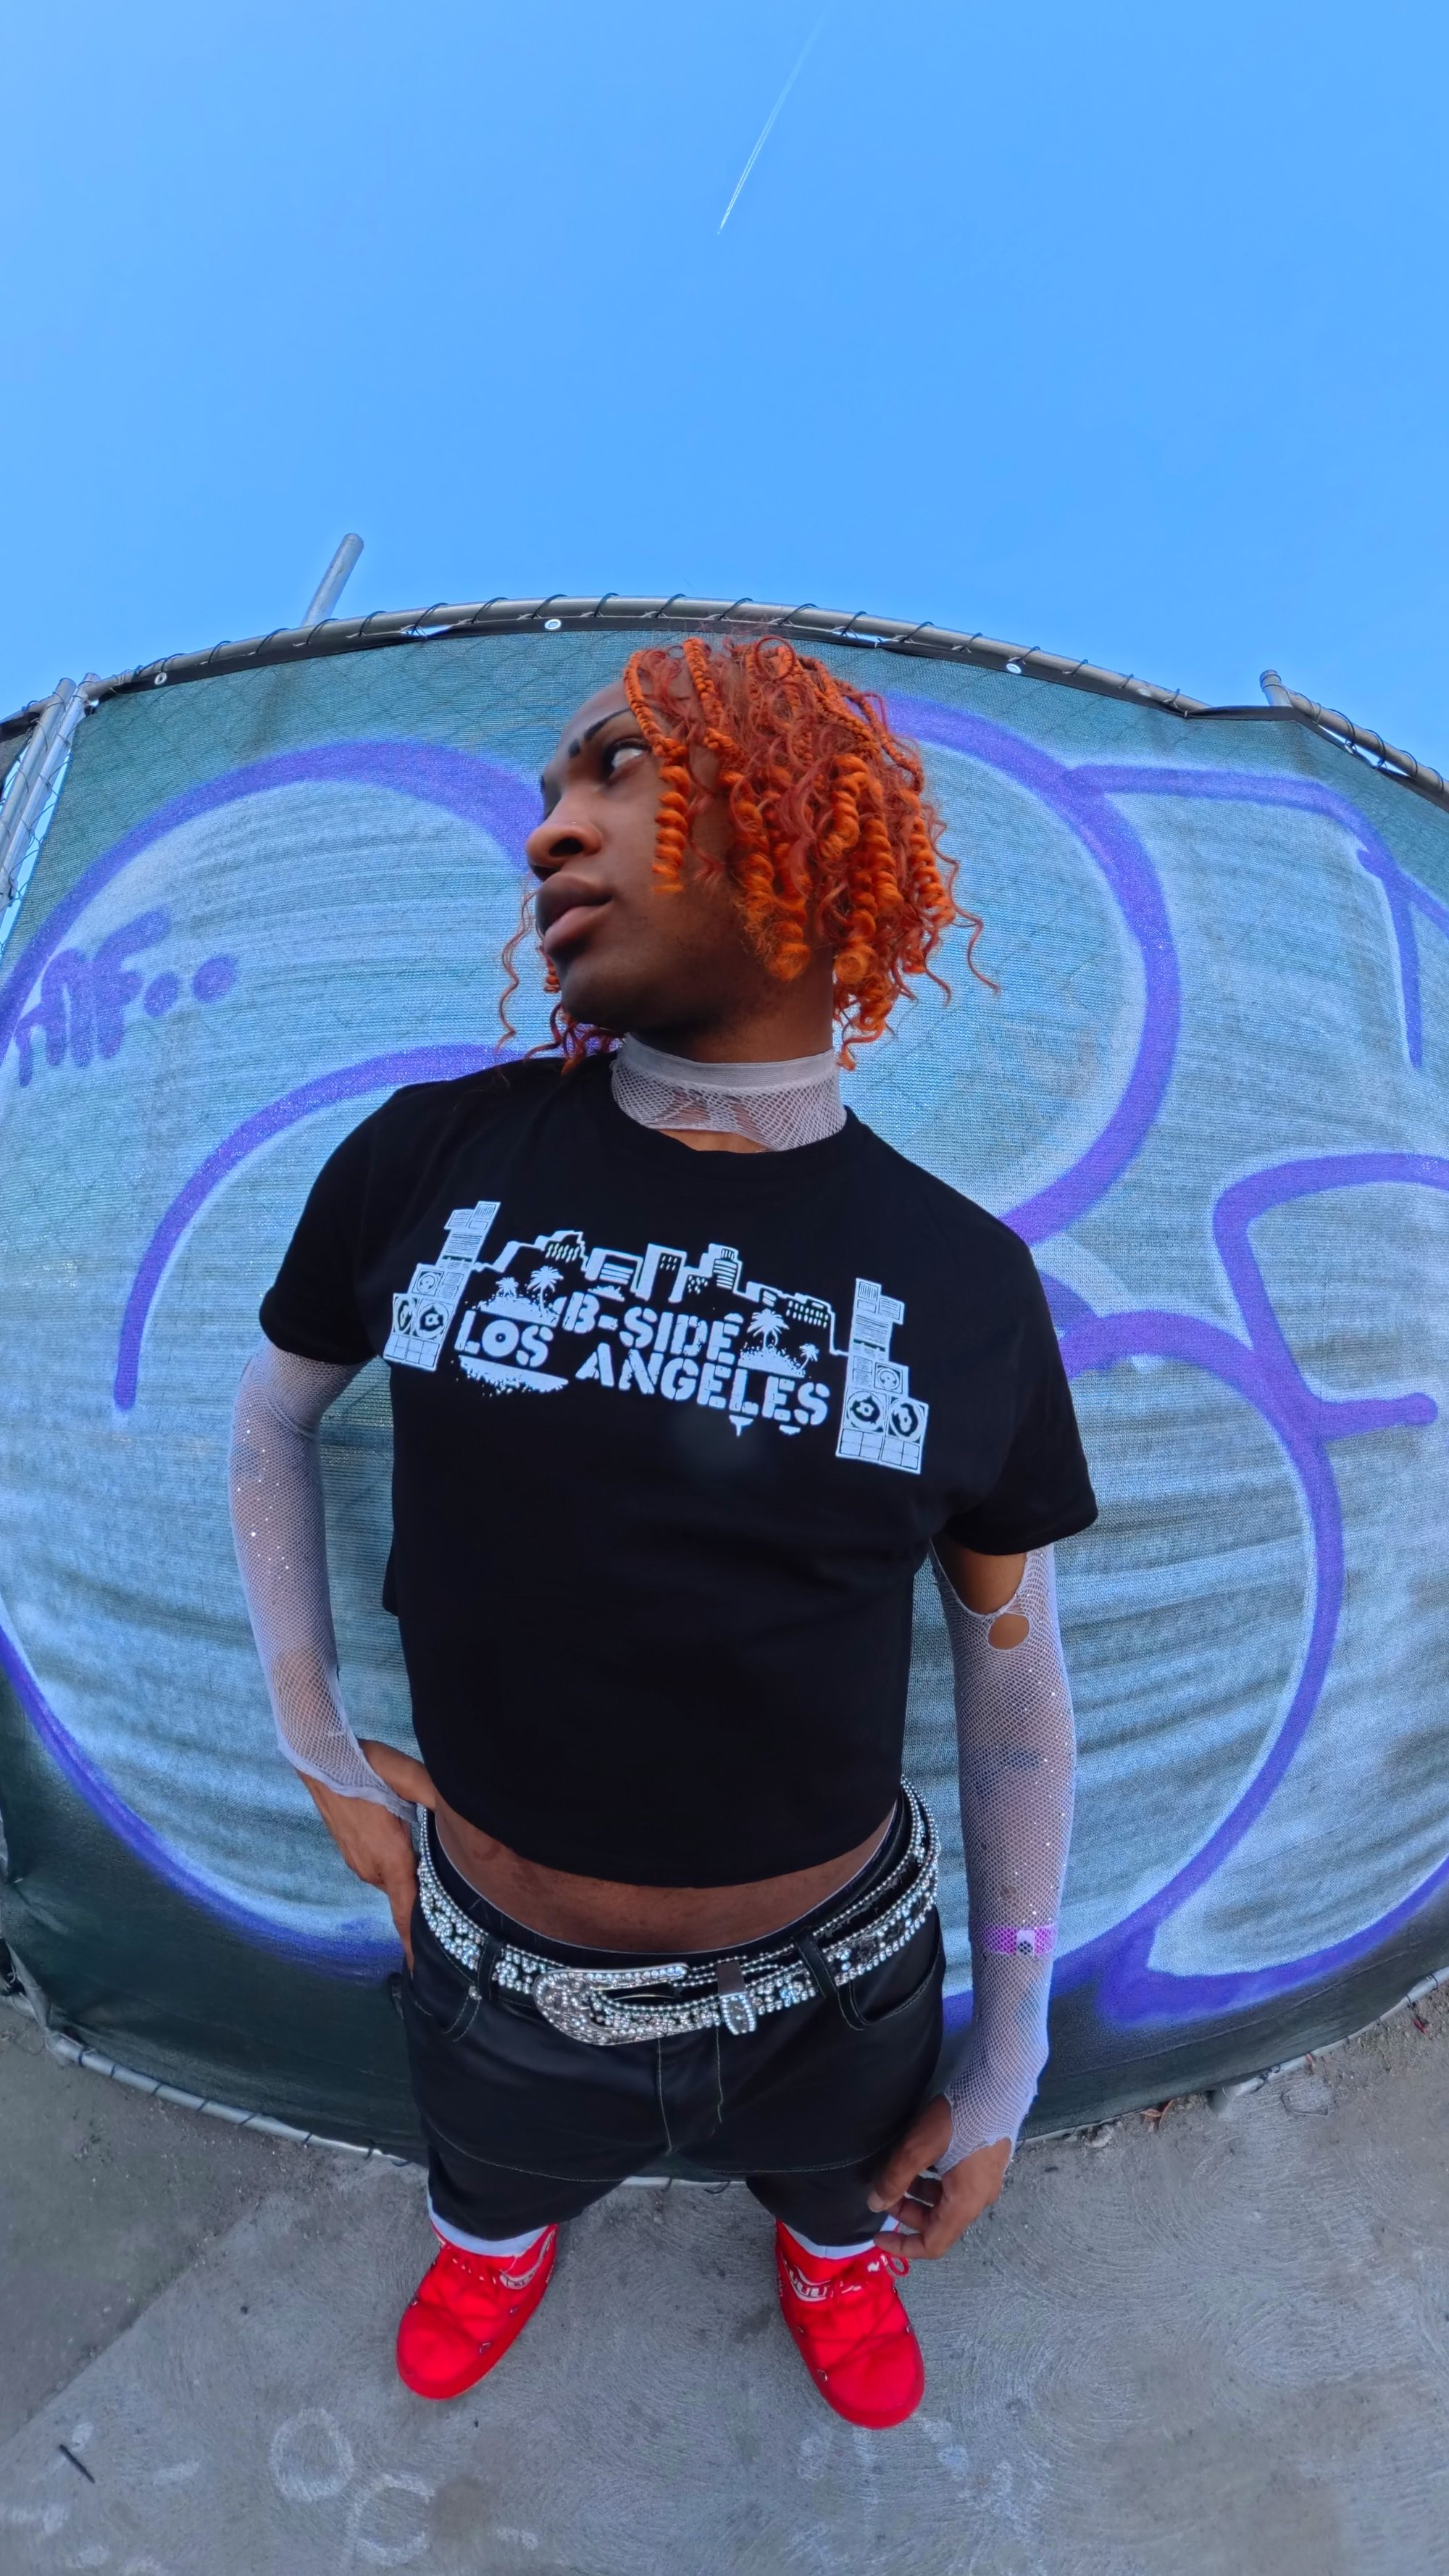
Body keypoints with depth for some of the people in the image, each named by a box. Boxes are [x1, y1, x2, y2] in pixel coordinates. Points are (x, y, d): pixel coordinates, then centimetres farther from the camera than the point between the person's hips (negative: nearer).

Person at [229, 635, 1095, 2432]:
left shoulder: (964, 1278, -16)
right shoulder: (432, 1157, -17)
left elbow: (1014, 1681, -5)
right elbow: (271, 1414, 2)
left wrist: (1006, 2065, 1)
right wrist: (318, 1750, 0)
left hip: (834, 1988, 0)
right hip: (502, 1981, 1)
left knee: (845, 2190, 32)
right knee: (492, 2187, 33)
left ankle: (829, 2251, 68)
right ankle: (506, 2236, 69)